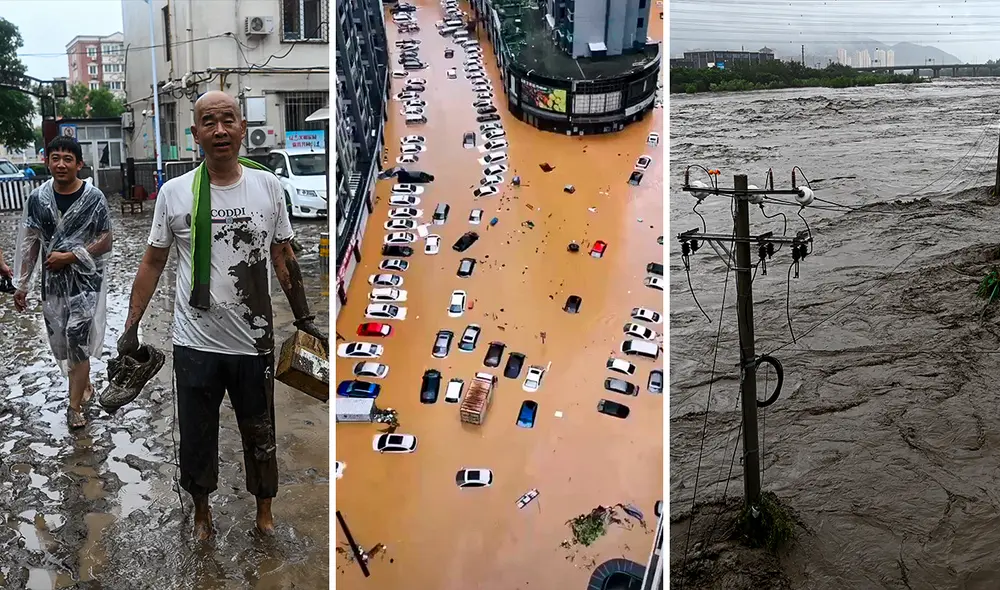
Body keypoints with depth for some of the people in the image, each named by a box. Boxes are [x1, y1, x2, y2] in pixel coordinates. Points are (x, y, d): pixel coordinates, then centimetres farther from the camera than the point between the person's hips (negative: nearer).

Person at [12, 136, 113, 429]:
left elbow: (105, 242, -7)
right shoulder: (37, 198, 0)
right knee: (60, 340, 11)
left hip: (85, 278, -4)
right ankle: (84, 386, 34)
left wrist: (69, 256, -17)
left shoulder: (94, 198, -10)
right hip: (52, 280, 4)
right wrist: (21, 284, 6)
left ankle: (74, 404, 5)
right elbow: (28, 243, 6)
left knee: (77, 338, -7)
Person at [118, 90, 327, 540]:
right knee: (196, 436, 15)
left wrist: (304, 319, 8)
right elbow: (153, 263, 4)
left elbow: (283, 258, 6)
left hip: (254, 343, 0)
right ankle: (201, 511, 39)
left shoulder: (267, 186, -2)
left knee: (260, 434, 15)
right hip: (195, 344, 0)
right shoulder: (174, 192, -4)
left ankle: (264, 509, 37)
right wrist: (131, 328, 3)